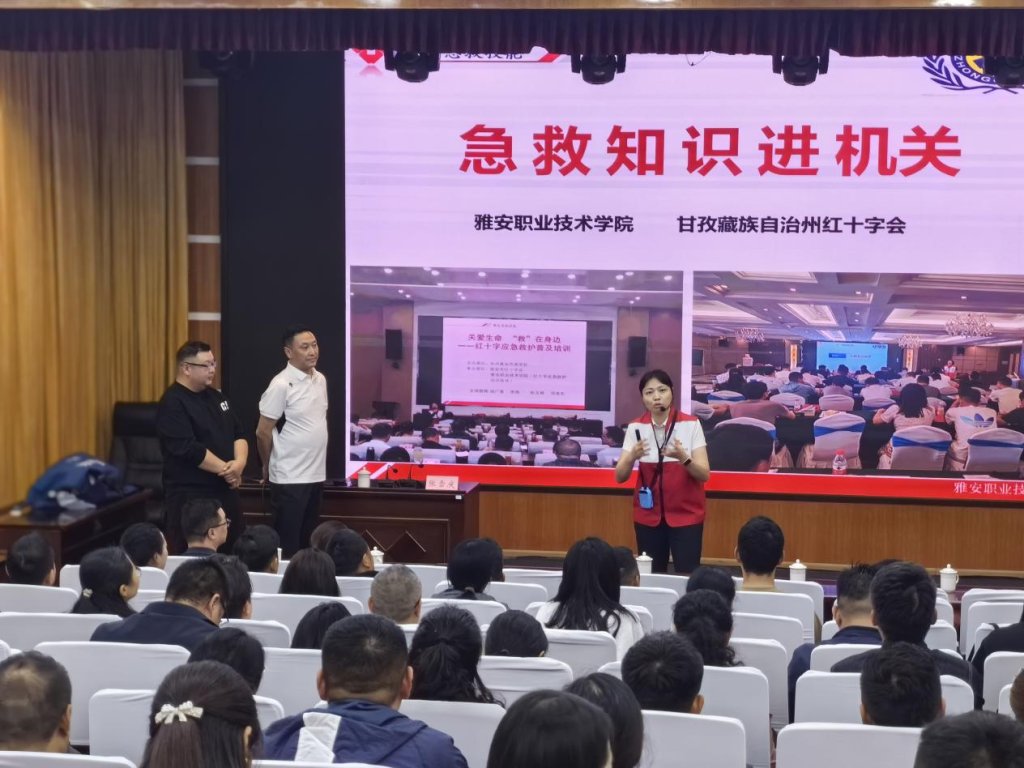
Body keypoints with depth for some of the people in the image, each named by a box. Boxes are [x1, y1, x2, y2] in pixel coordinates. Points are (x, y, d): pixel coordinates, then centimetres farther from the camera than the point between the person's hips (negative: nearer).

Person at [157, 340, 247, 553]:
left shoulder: (215, 396, 12)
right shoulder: (173, 404, -13)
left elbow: (238, 433, 11)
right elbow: (190, 450, -21)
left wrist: (239, 463, -10)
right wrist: (226, 469, -15)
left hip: (225, 490, 8)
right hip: (191, 496, -8)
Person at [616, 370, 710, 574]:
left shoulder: (691, 424, -7)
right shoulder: (635, 427, -1)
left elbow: (704, 474, -9)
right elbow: (620, 477, -4)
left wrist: (683, 458, -28)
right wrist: (632, 457, -24)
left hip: (686, 514, -2)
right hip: (648, 515, 2)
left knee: (687, 576, -10)